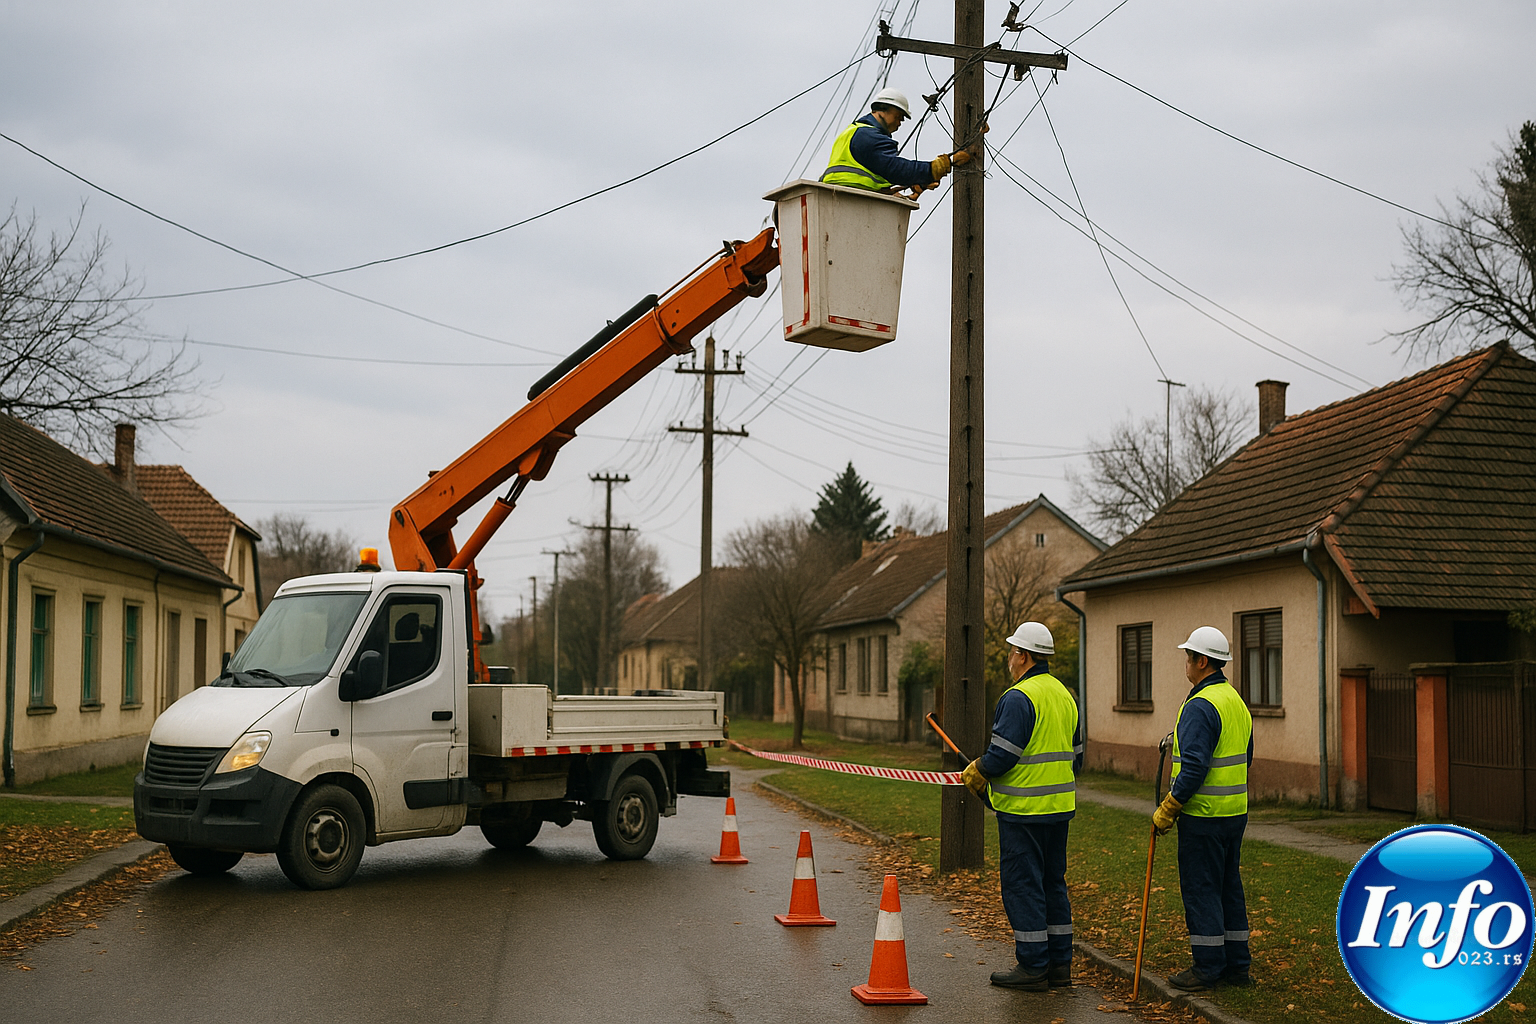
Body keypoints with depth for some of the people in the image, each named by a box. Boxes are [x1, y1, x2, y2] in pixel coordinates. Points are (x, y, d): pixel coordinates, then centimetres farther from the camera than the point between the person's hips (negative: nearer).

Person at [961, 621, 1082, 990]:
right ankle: (1059, 963, 19)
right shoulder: (1065, 696, 13)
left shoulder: (1018, 698, -16)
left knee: (1022, 884, -2)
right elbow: (1076, 755, 18)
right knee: (1052, 882, 15)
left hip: (1023, 809, -9)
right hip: (1060, 806, 9)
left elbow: (1002, 754, -20)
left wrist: (976, 773, -2)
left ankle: (1033, 967, 1)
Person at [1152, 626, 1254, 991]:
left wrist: (1167, 810, -16)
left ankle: (1208, 967, 3)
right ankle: (1236, 965, 20)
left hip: (1203, 815, -9)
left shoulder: (1200, 706, -19)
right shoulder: (1236, 701, 12)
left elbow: (1194, 768, -24)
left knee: (1200, 890, -2)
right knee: (1229, 887, 14)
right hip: (1235, 811, 9)